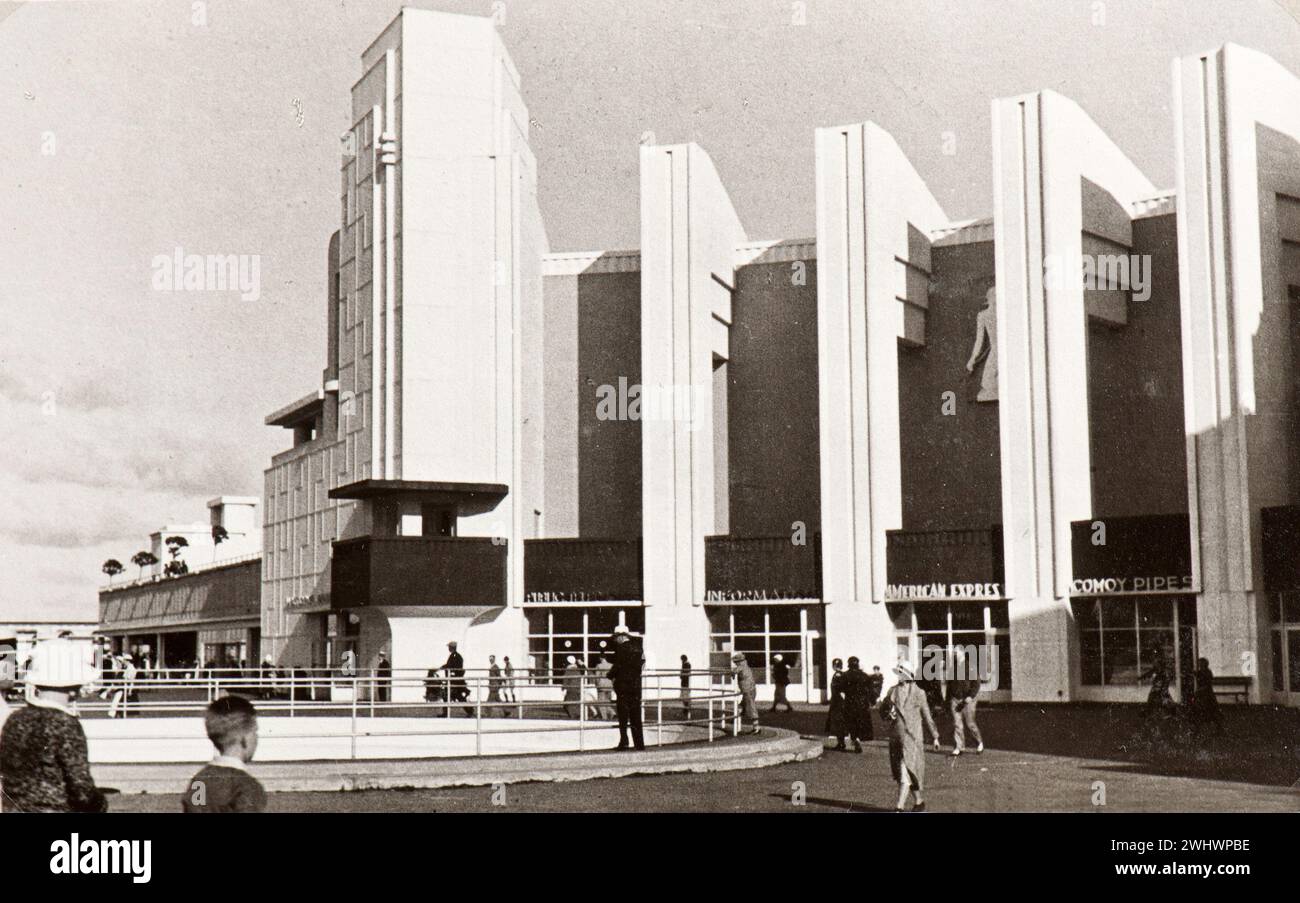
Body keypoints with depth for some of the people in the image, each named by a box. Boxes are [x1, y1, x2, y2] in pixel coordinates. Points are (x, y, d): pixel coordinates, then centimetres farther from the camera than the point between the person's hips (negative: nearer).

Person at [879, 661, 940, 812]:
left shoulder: (918, 693, -3)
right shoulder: (892, 691, 7)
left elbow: (927, 716, 4)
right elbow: (882, 711, 13)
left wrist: (935, 736, 10)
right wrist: (888, 713, -11)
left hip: (911, 737, -5)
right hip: (895, 737, 5)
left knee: (905, 773, -12)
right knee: (905, 773, 12)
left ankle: (899, 808, -14)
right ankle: (919, 802, 29)